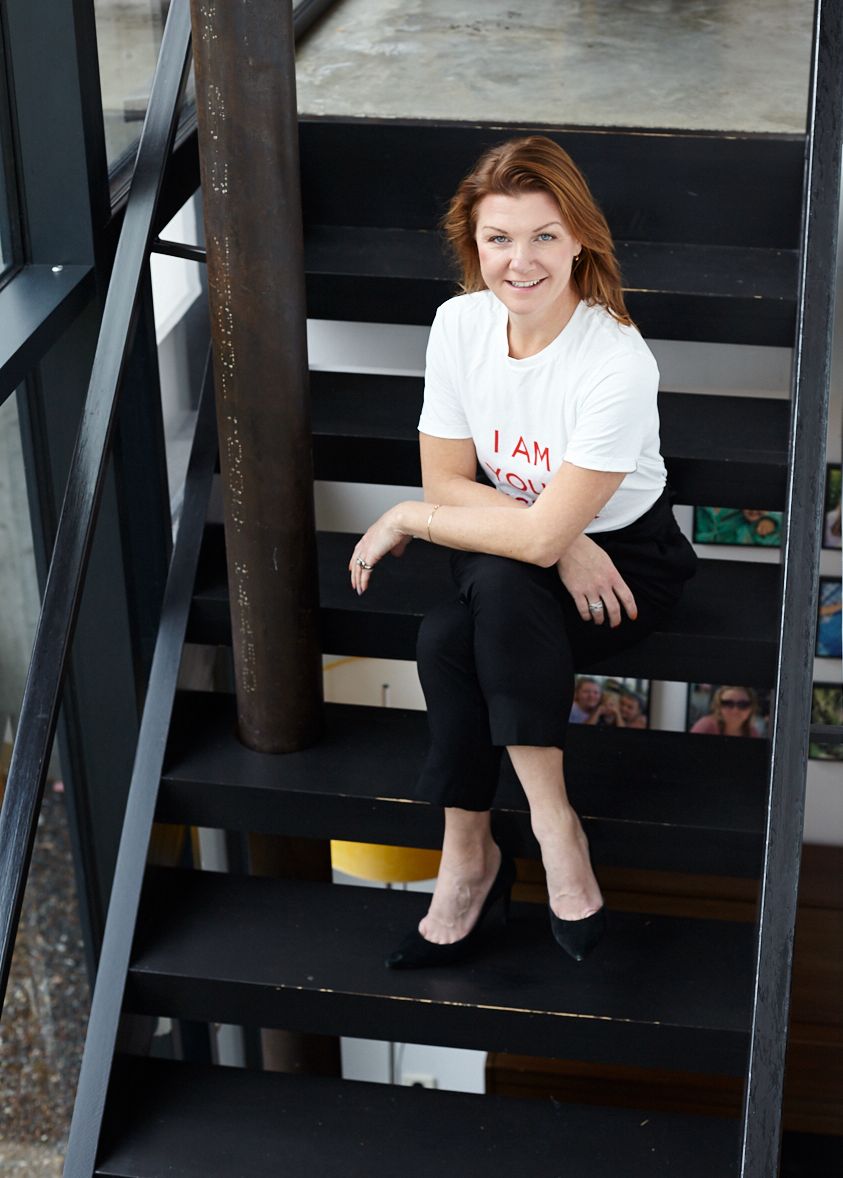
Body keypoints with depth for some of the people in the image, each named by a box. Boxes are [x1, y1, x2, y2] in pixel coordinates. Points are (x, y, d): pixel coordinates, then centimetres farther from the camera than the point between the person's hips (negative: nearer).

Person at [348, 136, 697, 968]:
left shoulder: (618, 365, -27)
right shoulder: (459, 325, -10)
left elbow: (544, 536, -28)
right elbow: (448, 479, -5)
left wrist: (409, 518, -16)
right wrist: (560, 543, -19)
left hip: (624, 556, -4)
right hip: (509, 544, 5)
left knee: (500, 588, -35)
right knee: (443, 640, -28)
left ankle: (469, 857, -23)